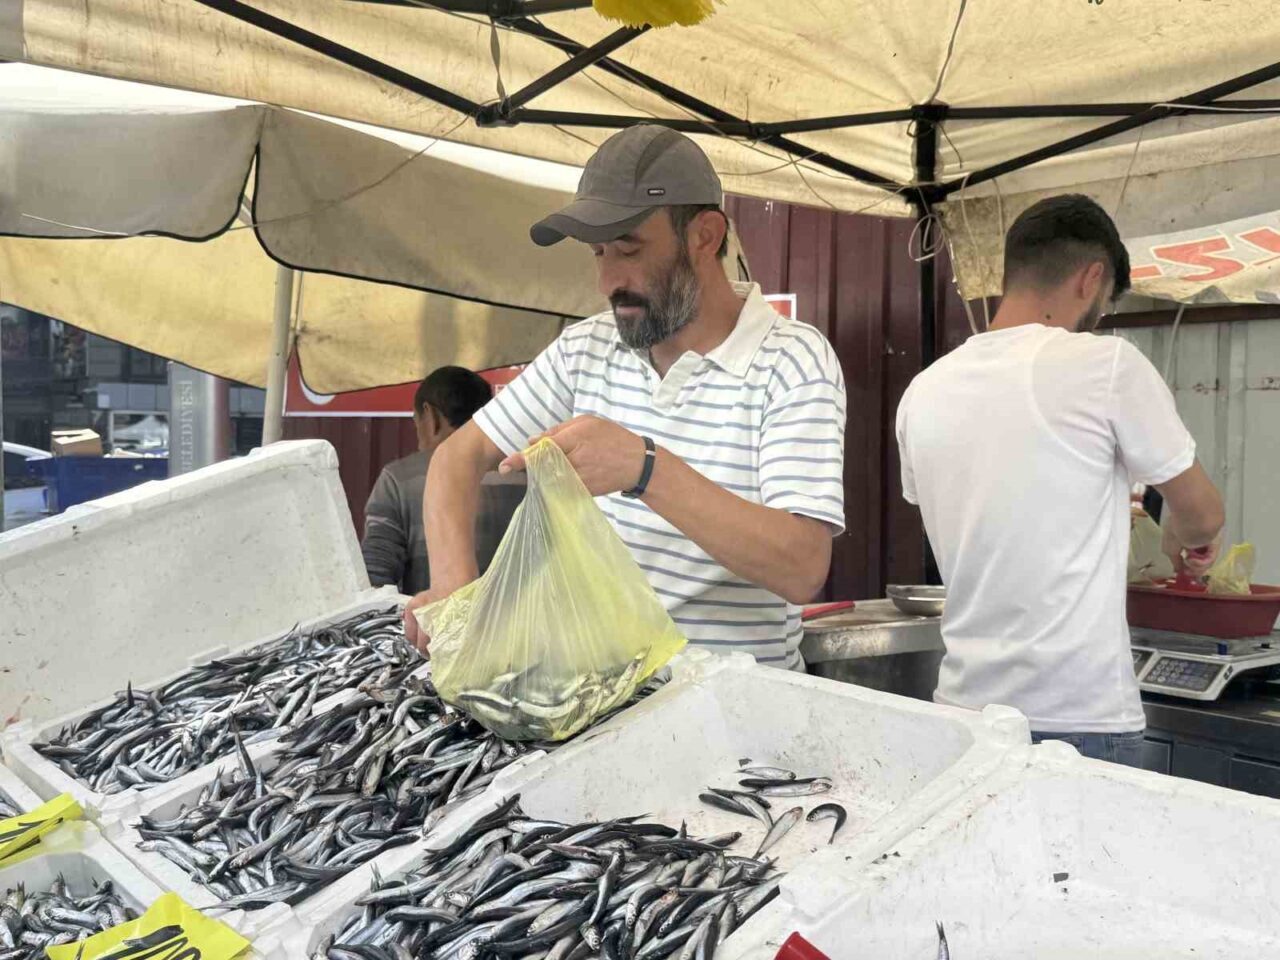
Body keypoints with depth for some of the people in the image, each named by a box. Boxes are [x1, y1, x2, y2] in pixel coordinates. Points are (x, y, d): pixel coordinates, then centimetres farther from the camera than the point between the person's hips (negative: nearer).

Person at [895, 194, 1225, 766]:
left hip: (964, 708, 5)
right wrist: (1182, 540, 25)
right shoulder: (1105, 365, -11)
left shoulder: (923, 393, 3)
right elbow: (1202, 514, 2)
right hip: (1080, 721, -5)